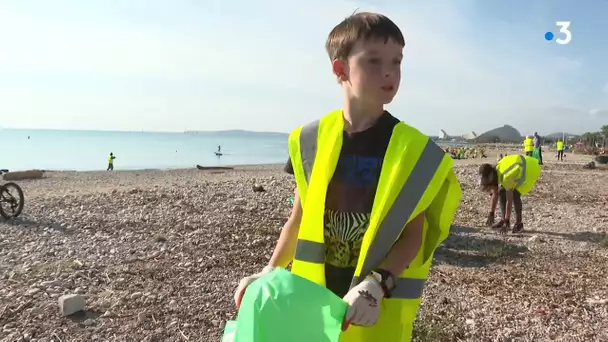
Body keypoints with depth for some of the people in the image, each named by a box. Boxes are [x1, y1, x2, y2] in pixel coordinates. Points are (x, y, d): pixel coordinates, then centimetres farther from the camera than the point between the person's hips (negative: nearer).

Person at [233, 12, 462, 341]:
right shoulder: (313, 140, -3)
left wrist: (376, 284, -21)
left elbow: (412, 235, -8)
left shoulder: (413, 149, -9)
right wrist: (270, 273, -1)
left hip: (378, 308, -2)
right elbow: (299, 219, 6)